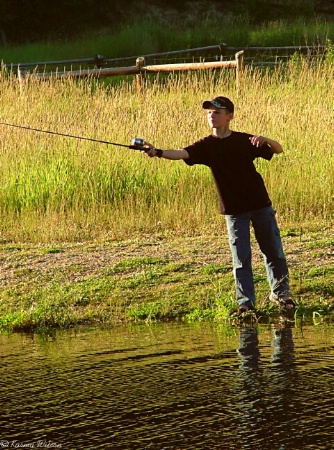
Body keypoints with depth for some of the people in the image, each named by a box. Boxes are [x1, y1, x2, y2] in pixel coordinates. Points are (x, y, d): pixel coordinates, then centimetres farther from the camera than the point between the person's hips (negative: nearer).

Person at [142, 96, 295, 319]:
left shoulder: (244, 141, -1)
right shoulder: (206, 146, -3)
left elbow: (279, 150, 2)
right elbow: (181, 153, -20)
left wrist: (266, 140, -21)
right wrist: (158, 152, -39)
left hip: (260, 204, 1)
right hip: (234, 210, -1)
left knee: (274, 252, 9)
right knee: (241, 258, -3)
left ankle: (281, 293, 26)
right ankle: (245, 303, 3)